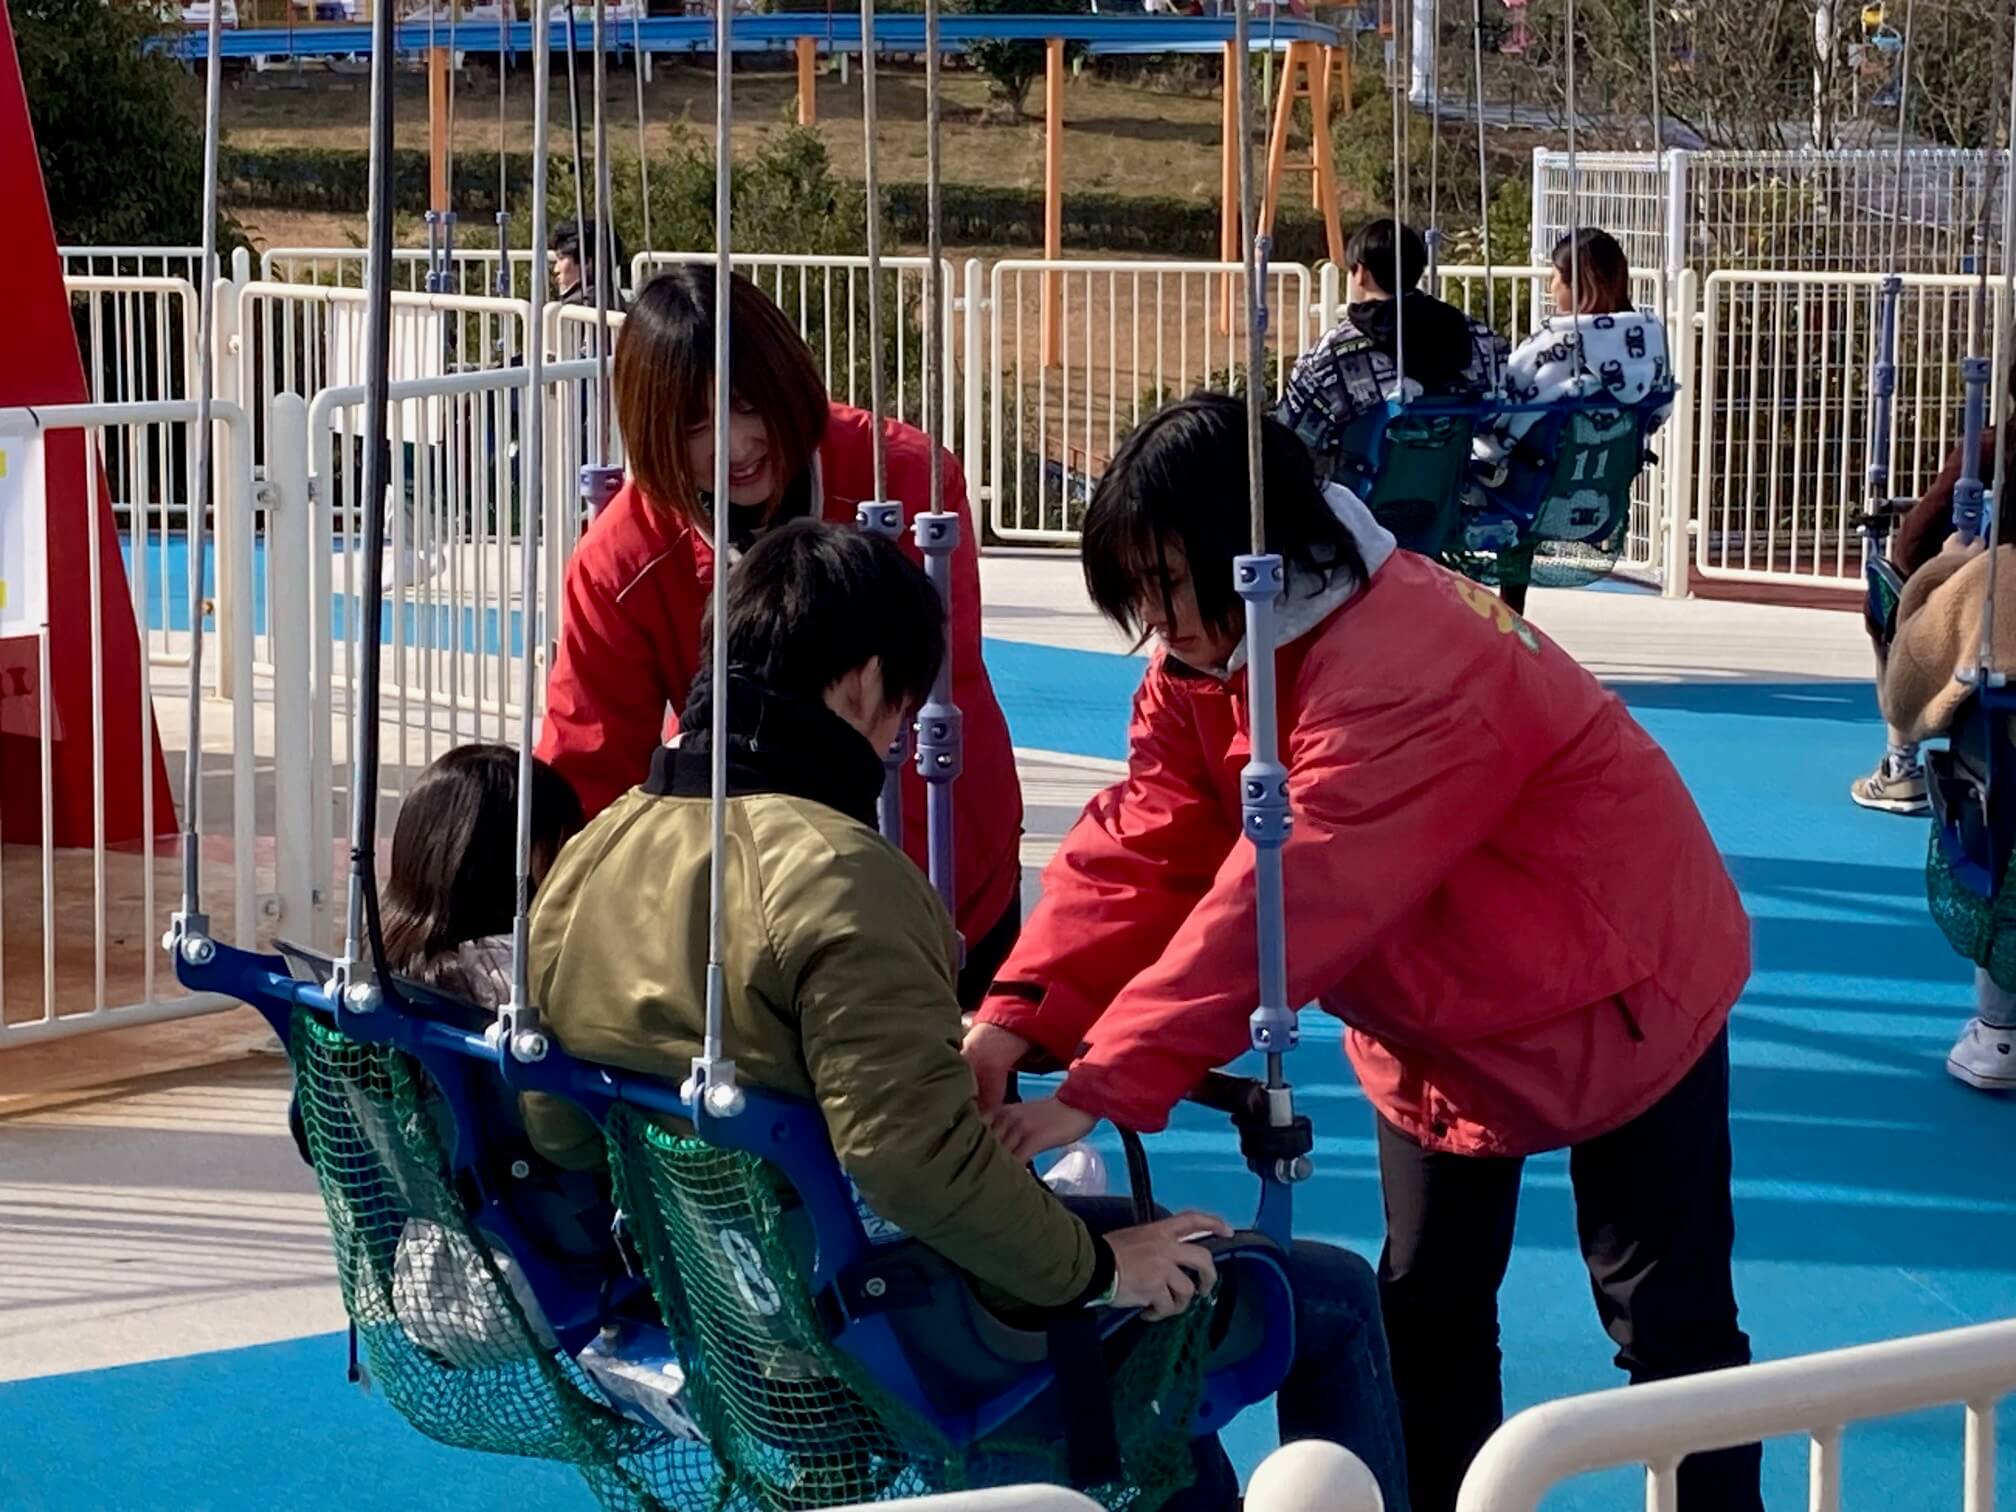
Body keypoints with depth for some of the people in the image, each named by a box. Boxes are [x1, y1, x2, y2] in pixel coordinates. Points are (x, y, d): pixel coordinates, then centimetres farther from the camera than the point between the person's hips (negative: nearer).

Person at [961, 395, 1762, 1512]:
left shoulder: (1403, 670, -37)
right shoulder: (1203, 663, -8)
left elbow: (1289, 905, -43)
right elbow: (1138, 850, -14)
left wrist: (1098, 1093, -44)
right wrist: (1017, 1014, -30)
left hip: (1615, 996, -8)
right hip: (1433, 1026, 8)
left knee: (1665, 1315, 1)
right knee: (1425, 1307, 14)